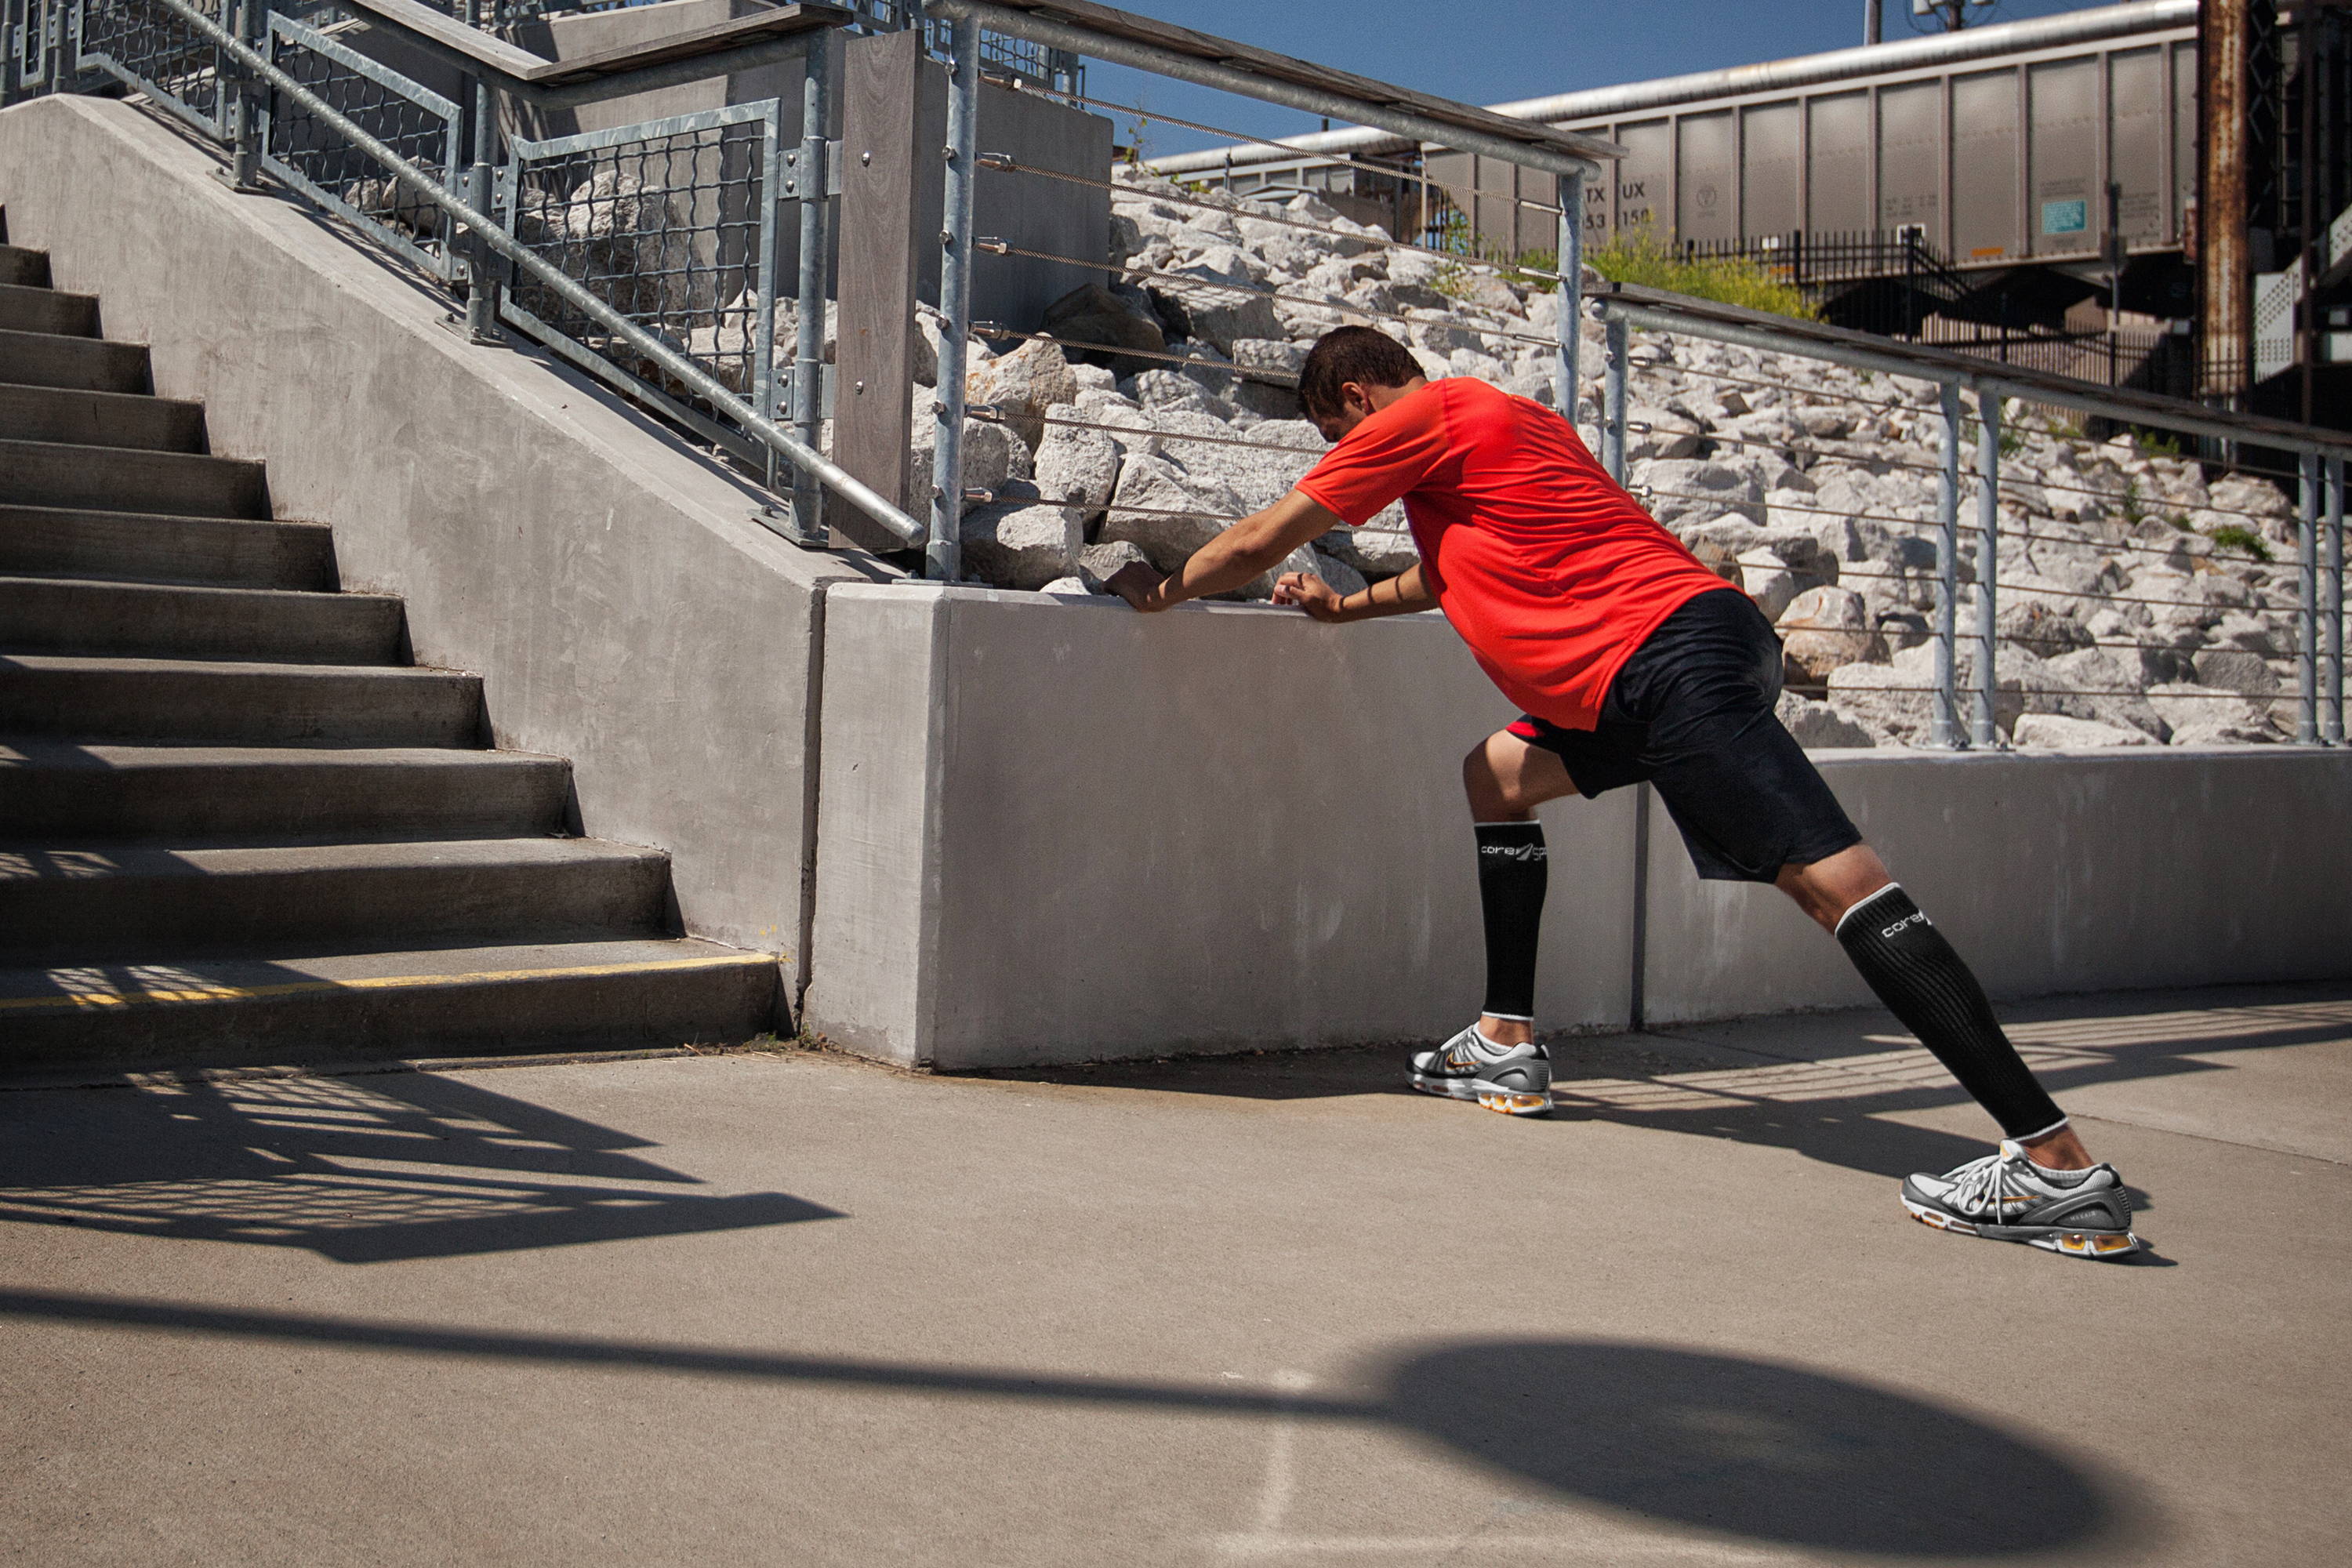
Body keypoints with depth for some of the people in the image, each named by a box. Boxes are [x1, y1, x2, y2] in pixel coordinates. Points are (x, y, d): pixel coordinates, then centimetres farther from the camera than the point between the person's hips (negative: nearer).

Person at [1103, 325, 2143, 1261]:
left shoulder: (1421, 418, 2)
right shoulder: (1493, 420, 29)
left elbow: (1260, 542, 8)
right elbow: (1464, 568, 46)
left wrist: (1162, 591, 24)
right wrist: (1346, 607, 44)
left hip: (1669, 658, -10)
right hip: (1660, 656, 10)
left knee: (1833, 880, -17)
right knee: (1496, 777, 22)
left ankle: (2058, 1167, -22)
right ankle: (1509, 1046, 22)